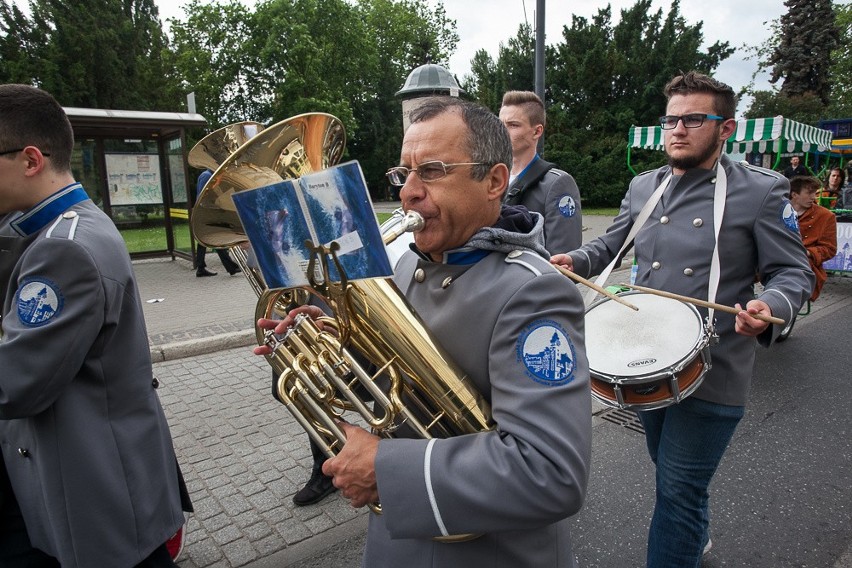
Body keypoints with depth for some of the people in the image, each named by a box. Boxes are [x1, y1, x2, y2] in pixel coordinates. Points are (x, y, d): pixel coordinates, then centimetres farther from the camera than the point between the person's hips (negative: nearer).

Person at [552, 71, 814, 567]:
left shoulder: (761, 190, -6)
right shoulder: (644, 187, 8)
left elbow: (794, 272, -4)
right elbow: (611, 245, 18)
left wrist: (771, 306, -26)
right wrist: (576, 260, -3)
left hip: (711, 373, -5)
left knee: (678, 489, -1)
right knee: (671, 472, 25)